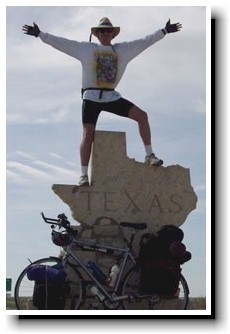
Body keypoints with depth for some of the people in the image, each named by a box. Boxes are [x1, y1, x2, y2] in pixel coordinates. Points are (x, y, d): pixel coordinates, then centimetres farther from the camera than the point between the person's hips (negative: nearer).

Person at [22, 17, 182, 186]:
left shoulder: (123, 49, 13)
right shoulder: (85, 48, 7)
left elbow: (145, 41, 17)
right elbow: (60, 42, 5)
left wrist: (165, 31, 16)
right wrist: (40, 34, 0)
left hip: (112, 97, 3)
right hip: (91, 97, -3)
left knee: (142, 116, -10)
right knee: (88, 134, -12)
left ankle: (150, 155, -1)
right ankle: (84, 175, -9)